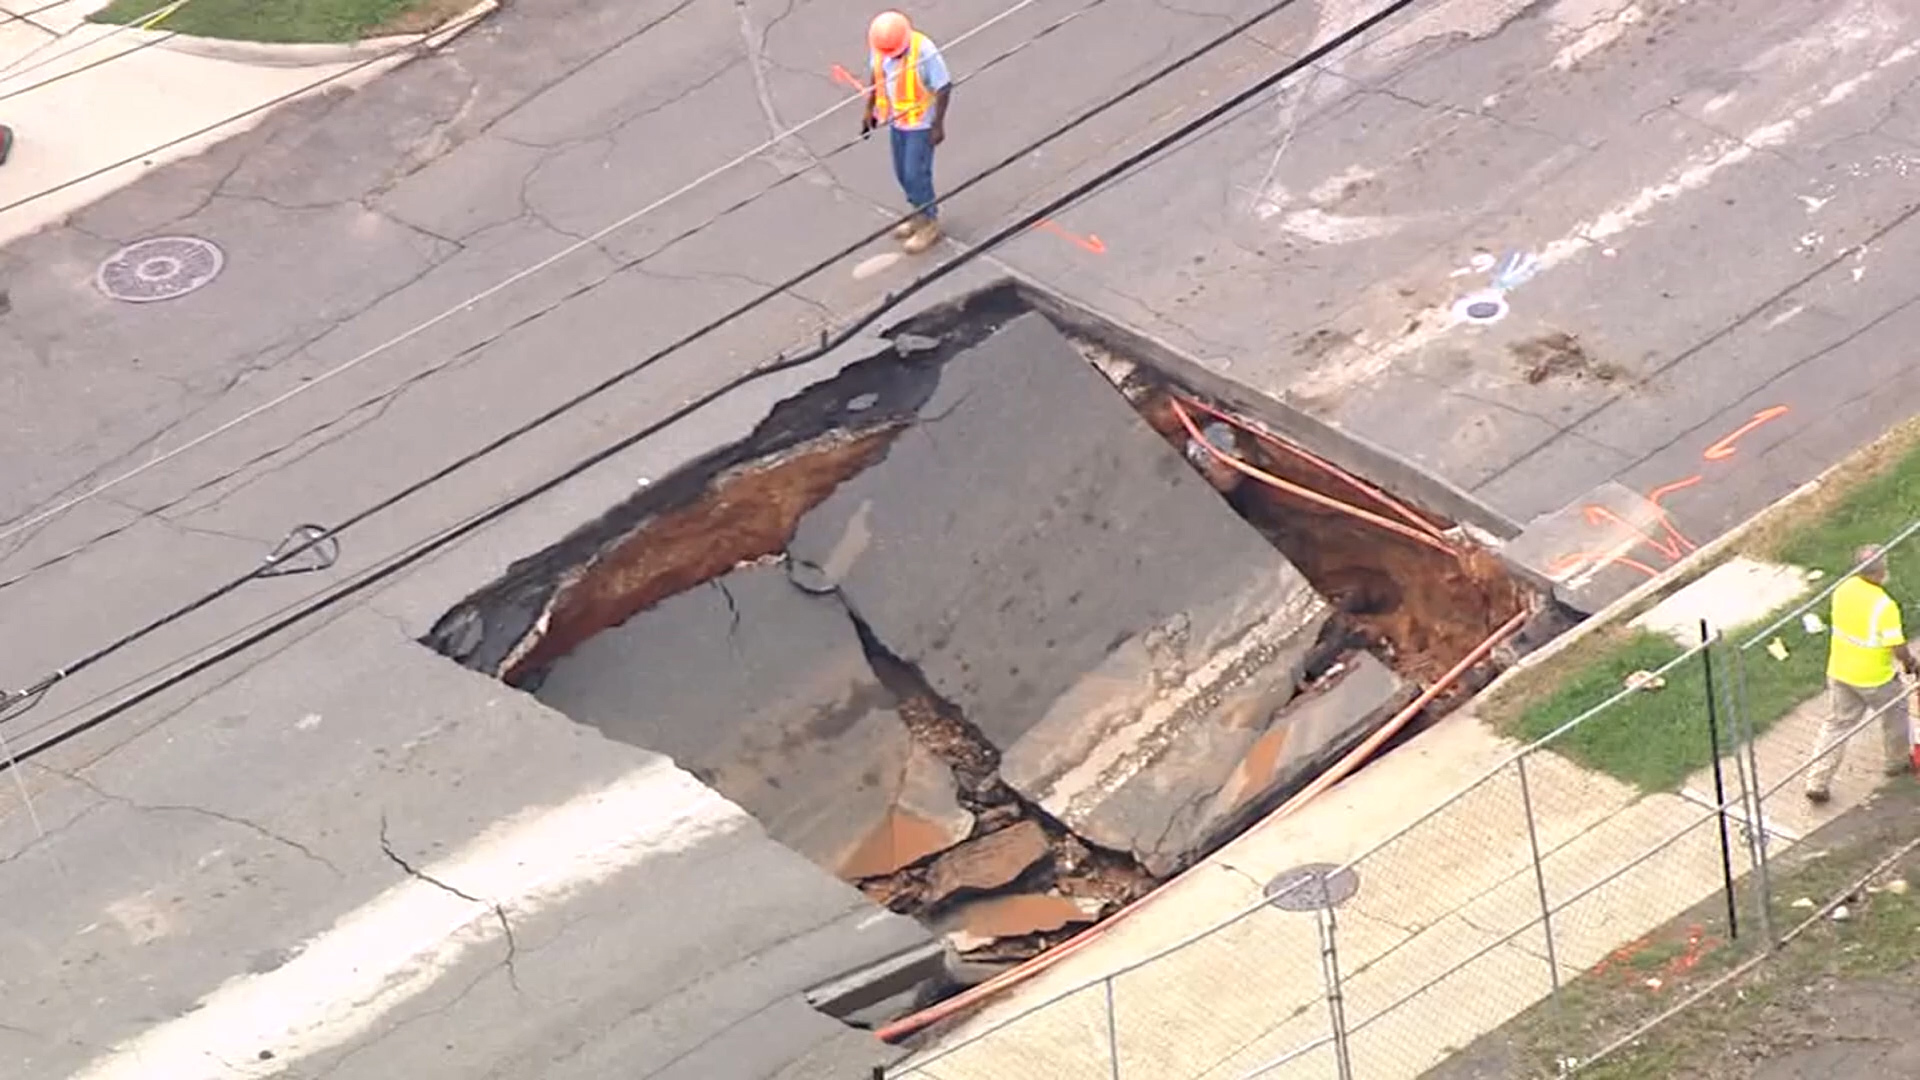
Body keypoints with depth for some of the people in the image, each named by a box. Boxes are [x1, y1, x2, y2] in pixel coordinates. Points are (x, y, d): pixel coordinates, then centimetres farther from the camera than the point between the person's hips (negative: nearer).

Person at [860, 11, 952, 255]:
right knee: (903, 172, 17)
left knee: (916, 175, -1)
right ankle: (922, 216, 37)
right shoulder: (880, 45, -13)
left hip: (922, 120, -6)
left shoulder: (925, 52, -31)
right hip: (897, 117, 6)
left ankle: (929, 227, 17)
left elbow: (944, 87, -22)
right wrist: (869, 109, 8)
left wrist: (938, 125, -19)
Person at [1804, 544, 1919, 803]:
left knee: (1836, 724, 14)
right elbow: (1898, 648, -24)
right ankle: (1898, 760, 45)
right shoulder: (1883, 606, -28)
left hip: (1839, 672, 5)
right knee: (1894, 712, 24)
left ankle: (1817, 782, 11)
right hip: (1874, 678, -5)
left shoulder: (1843, 590, -7)